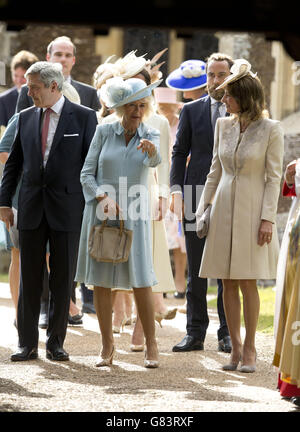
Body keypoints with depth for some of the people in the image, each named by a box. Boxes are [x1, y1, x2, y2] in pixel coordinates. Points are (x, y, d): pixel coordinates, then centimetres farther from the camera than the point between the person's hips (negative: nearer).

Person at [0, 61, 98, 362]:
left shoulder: (83, 117, -1)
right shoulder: (26, 117, 9)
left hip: (67, 207, -3)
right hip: (31, 209, 3)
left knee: (63, 279, 3)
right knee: (29, 278, 4)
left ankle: (55, 343, 12)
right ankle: (27, 343, 10)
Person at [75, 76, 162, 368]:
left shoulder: (150, 136, 2)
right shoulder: (104, 132, 2)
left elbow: (154, 161, -21)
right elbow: (87, 173, 3)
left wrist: (151, 150, -43)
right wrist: (103, 198, -13)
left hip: (133, 216, -1)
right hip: (101, 213, 1)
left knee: (141, 282, -4)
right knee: (100, 281, 2)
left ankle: (151, 344, 7)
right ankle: (107, 346, 12)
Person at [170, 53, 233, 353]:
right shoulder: (191, 111, 10)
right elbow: (179, 153, 8)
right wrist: (176, 190, -4)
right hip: (196, 197, 1)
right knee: (195, 269, 3)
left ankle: (227, 334, 7)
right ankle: (195, 333, 7)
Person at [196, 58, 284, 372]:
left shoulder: (270, 129, -6)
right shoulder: (223, 126, 8)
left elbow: (273, 177, -6)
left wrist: (268, 217, -12)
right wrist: (203, 206, 11)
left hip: (253, 210, -4)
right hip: (224, 209, 4)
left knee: (248, 282, -3)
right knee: (228, 284, 4)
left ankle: (249, 348, 7)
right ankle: (235, 347, 10)